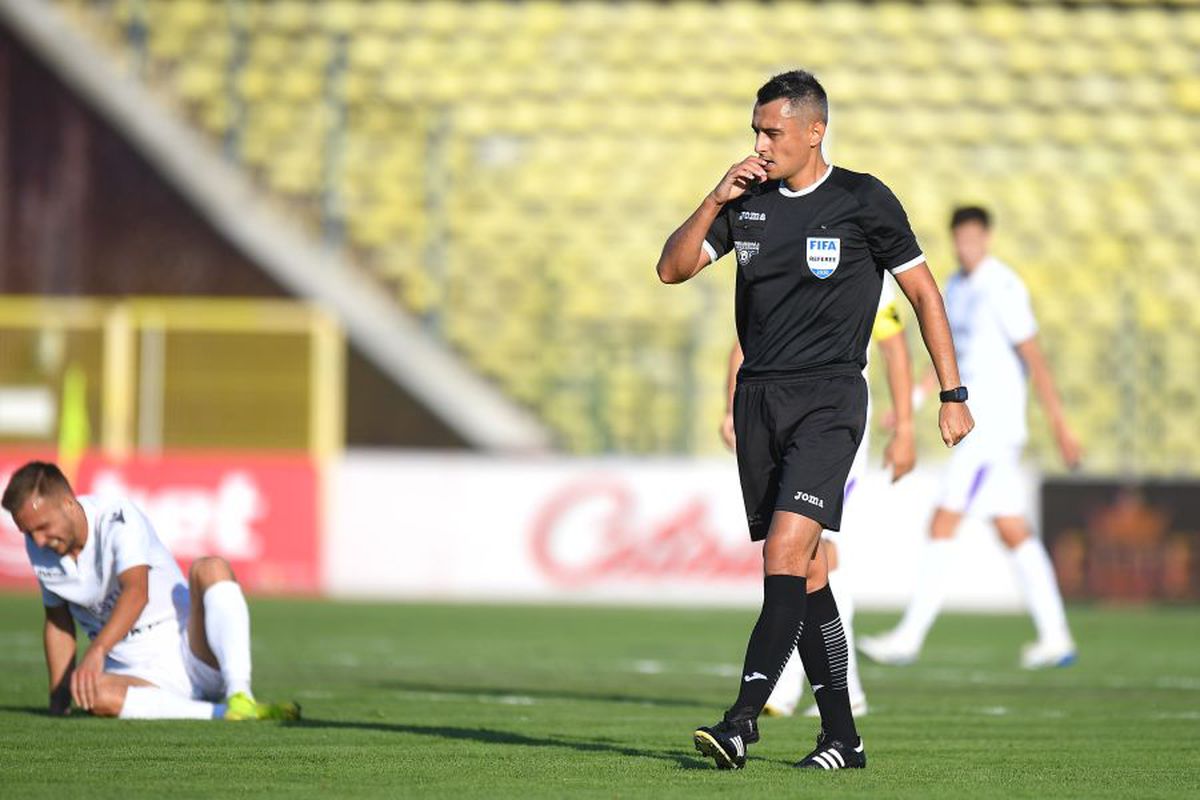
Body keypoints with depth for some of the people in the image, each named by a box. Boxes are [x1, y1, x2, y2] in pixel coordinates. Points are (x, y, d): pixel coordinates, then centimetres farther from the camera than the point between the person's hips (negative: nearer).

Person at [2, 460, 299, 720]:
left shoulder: (117, 517, -15)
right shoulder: (38, 549, 2)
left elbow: (136, 591, -32)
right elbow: (57, 622, 15)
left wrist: (97, 651, -46)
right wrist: (58, 696, 8)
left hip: (190, 650, -3)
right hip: (138, 675, 3)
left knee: (210, 568, -31)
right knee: (96, 695, -34)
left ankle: (239, 696, -43)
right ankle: (221, 713, -38)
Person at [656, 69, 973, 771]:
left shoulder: (863, 201, -3)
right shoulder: (748, 200, 10)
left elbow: (923, 291, 4)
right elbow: (673, 269, 6)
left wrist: (953, 394, 2)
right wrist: (715, 202, -9)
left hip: (829, 397, -5)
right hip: (760, 397, 5)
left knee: (786, 549, -20)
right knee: (804, 571, 6)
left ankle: (744, 720, -25)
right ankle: (843, 736, 12)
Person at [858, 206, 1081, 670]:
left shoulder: (1002, 288, -14)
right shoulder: (956, 287, 13)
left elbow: (1033, 358, -15)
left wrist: (1059, 425, -16)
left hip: (994, 425, -9)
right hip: (974, 425, 9)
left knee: (942, 527, -10)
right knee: (1013, 532, 10)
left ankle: (909, 637, -8)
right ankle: (1055, 638, 13)